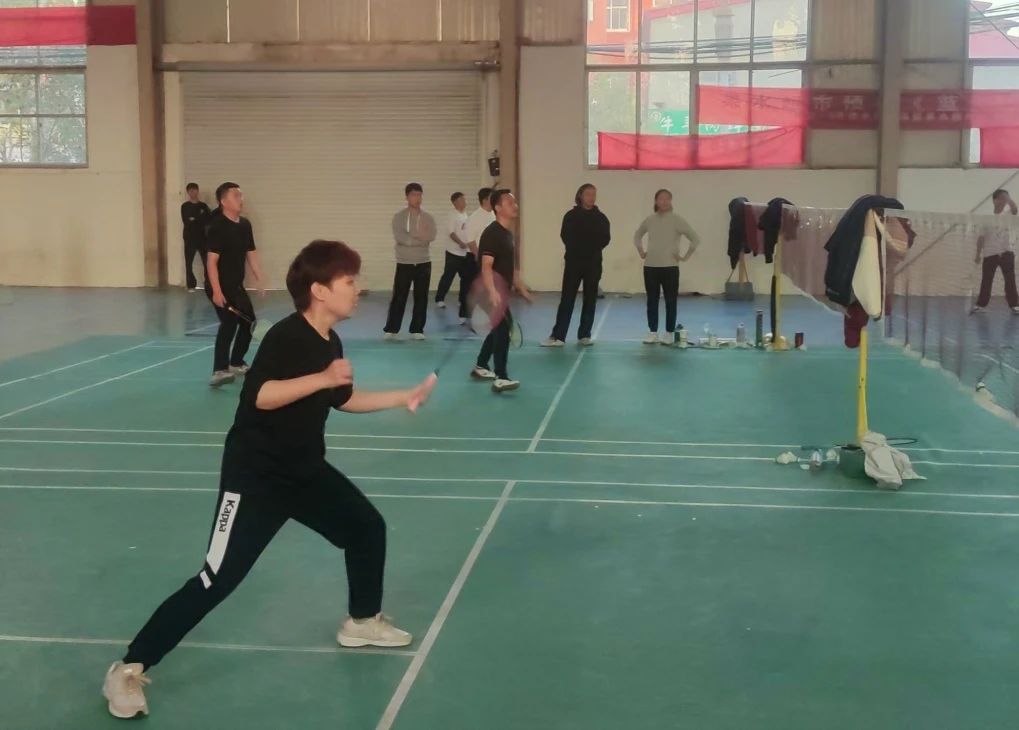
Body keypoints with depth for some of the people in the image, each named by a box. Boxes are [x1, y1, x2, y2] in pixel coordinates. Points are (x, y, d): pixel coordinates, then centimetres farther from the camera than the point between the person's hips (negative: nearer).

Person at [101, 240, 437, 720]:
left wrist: (403, 398, 19)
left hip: (306, 471, 9)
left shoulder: (331, 343, 4)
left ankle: (362, 623, 38)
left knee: (368, 528, 15)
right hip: (255, 475, -9)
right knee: (217, 580, -11)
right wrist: (323, 378, -38)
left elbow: (344, 399, 20)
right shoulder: (286, 336, -21)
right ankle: (129, 669, -2)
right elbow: (260, 395, -35)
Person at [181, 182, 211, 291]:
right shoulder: (185, 206, 0)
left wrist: (194, 220, -14)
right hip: (190, 237, -1)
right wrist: (201, 220, -13)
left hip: (202, 237, 1)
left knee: (207, 261, -4)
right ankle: (191, 285, 7)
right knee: (189, 262, -1)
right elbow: (186, 222, -12)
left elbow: (209, 220, -4)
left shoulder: (203, 205, 7)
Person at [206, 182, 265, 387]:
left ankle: (236, 363, 36)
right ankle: (220, 371, -24)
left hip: (236, 285, 9)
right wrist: (216, 291, -26)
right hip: (220, 287, -9)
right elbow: (211, 261, -21)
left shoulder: (245, 224, 7)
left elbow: (251, 254, 16)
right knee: (230, 322, -22)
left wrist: (259, 281, 12)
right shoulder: (217, 227, -17)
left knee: (249, 321, 18)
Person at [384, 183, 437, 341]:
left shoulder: (428, 218, 4)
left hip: (423, 263, 2)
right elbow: (399, 237, -18)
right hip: (404, 263, -2)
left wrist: (410, 235, -21)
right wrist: (420, 236, -16)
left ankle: (417, 330, 13)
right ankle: (391, 329, 8)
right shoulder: (399, 217, -3)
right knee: (398, 298, 0)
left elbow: (431, 236, -14)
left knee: (421, 298, 5)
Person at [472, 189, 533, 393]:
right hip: (493, 292, -10)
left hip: (502, 291, 10)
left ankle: (480, 367, 35)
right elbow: (486, 266, -26)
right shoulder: (492, 233, -16)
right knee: (504, 327, -18)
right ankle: (501, 378, -19)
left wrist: (521, 288, 26)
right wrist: (492, 292, -38)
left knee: (499, 328, 20)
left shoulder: (508, 233, 14)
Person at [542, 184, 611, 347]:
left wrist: (593, 247, -11)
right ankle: (558, 336, -5)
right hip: (574, 262, -2)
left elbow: (605, 238, 1)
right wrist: (578, 248, -11)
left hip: (593, 263, 2)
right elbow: (566, 237, -6)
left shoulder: (601, 218, 6)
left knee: (590, 299, 6)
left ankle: (585, 335, 15)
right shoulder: (571, 216, 1)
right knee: (567, 298, -5)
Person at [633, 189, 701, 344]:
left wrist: (685, 256, -8)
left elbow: (695, 239, -8)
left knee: (670, 301, 2)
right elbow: (637, 236, 23)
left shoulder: (677, 220, -7)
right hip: (650, 266, 3)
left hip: (670, 267, -3)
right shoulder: (649, 220, 5)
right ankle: (652, 332, 14)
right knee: (652, 300, 7)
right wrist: (641, 251, 13)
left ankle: (669, 333, 9)